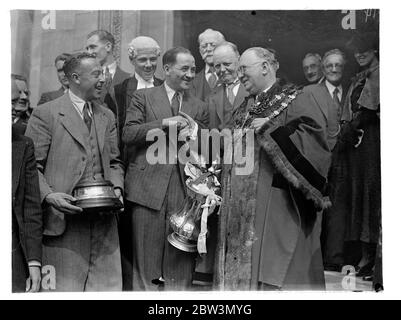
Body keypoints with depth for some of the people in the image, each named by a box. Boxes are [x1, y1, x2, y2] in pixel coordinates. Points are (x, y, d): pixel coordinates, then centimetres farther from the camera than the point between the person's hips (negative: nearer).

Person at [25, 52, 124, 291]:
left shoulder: (107, 117, 18)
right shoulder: (46, 114, -1)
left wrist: (117, 188, 1)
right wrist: (48, 195, -18)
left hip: (104, 217, 5)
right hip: (64, 216, -5)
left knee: (109, 285, 3)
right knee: (64, 287, 0)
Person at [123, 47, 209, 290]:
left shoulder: (199, 107, 17)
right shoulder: (144, 97, 9)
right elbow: (128, 135, -3)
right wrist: (165, 124, -10)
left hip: (185, 190, 3)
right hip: (148, 187, -2)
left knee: (181, 264, 3)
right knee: (146, 259, 2)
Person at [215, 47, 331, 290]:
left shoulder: (297, 101, -4)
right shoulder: (245, 109, 18)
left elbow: (313, 142, -17)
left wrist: (271, 129, -19)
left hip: (279, 207, -7)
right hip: (243, 210, 7)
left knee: (277, 276, -6)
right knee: (241, 270, 8)